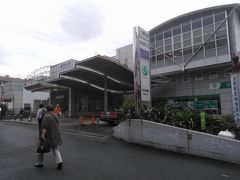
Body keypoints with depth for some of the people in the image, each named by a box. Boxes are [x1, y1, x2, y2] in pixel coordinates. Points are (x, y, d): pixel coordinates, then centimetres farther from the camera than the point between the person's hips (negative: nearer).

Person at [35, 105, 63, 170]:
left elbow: (44, 127, -24)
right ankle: (59, 162, -7)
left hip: (47, 136, -5)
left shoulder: (46, 116, -15)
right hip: (55, 135, 5)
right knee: (55, 149, 11)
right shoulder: (55, 116, 6)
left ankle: (40, 163, 29)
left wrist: (42, 135, -22)